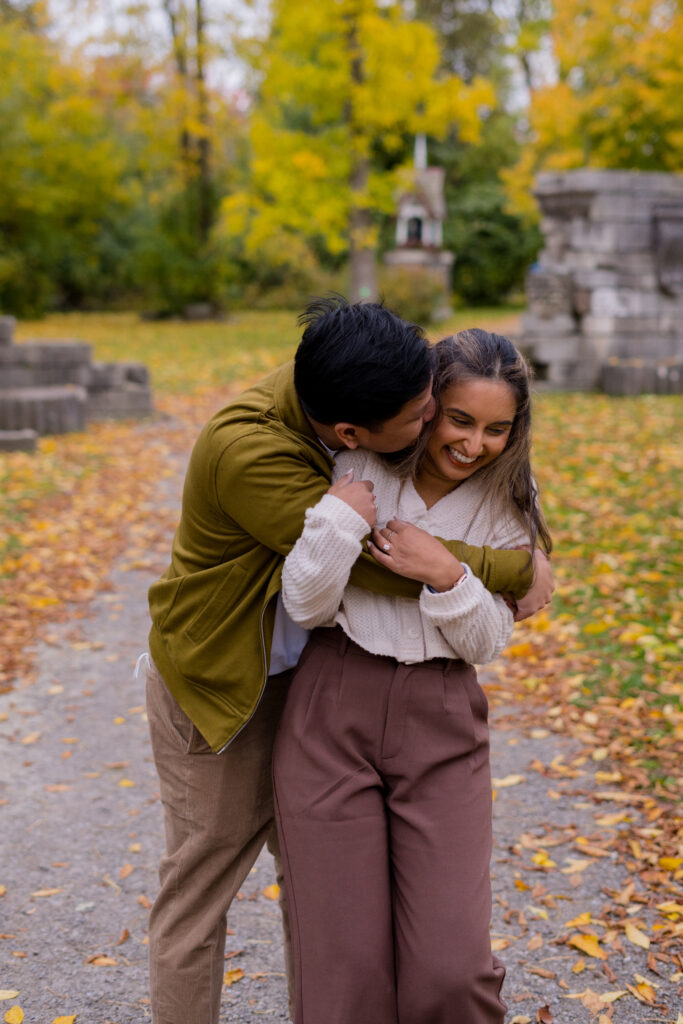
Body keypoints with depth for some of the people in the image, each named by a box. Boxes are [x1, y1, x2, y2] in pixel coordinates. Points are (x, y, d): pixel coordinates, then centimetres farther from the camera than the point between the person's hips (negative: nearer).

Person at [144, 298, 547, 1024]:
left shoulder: (328, 386, -13)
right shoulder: (246, 449, -34)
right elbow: (381, 563, -31)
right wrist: (515, 574, -20)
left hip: (298, 673, 7)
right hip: (219, 689, -7)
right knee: (199, 889, 6)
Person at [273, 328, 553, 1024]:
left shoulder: (507, 504, 4)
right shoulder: (357, 467, -2)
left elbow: (486, 643, 3)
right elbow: (306, 606, -5)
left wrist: (447, 576, -15)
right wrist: (341, 509, -19)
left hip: (441, 729, 1)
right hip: (331, 712, -1)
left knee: (452, 967, -4)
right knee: (343, 961, 1)